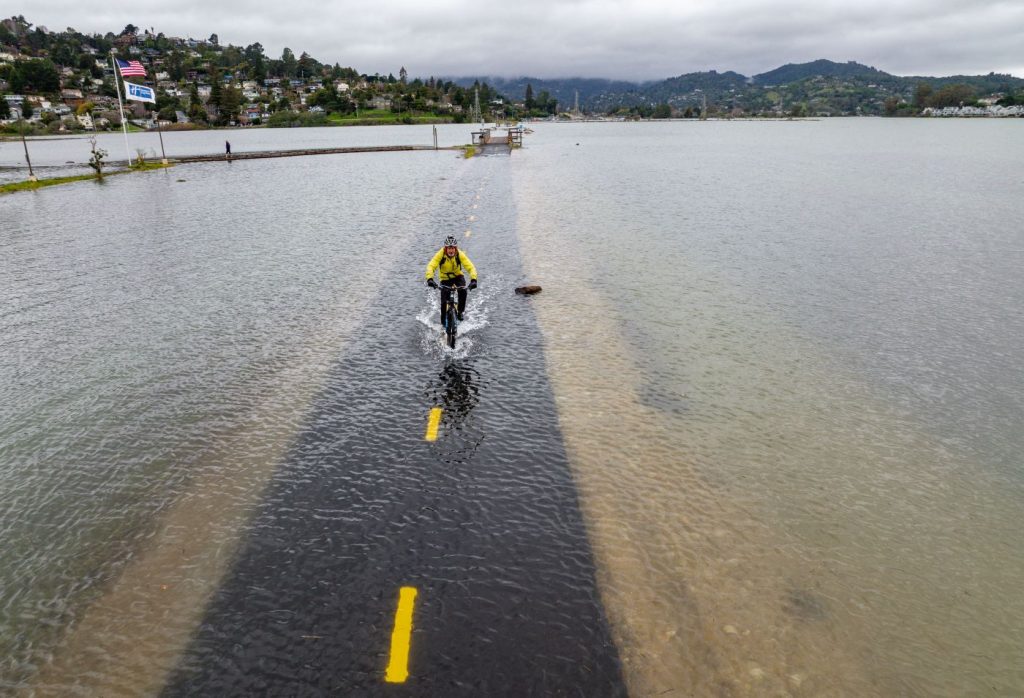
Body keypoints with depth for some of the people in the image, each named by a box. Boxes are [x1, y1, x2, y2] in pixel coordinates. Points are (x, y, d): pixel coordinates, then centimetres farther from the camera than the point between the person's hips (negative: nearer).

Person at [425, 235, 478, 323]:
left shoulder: (460, 254, -24)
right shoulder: (440, 254, -26)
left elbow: (470, 267, -32)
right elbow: (431, 266, -37)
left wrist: (473, 280, -50)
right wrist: (430, 279, -55)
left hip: (458, 276, 0)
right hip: (445, 279, 0)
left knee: (463, 291, -30)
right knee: (444, 302, -9)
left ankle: (460, 311, -5)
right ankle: (444, 323, 13)